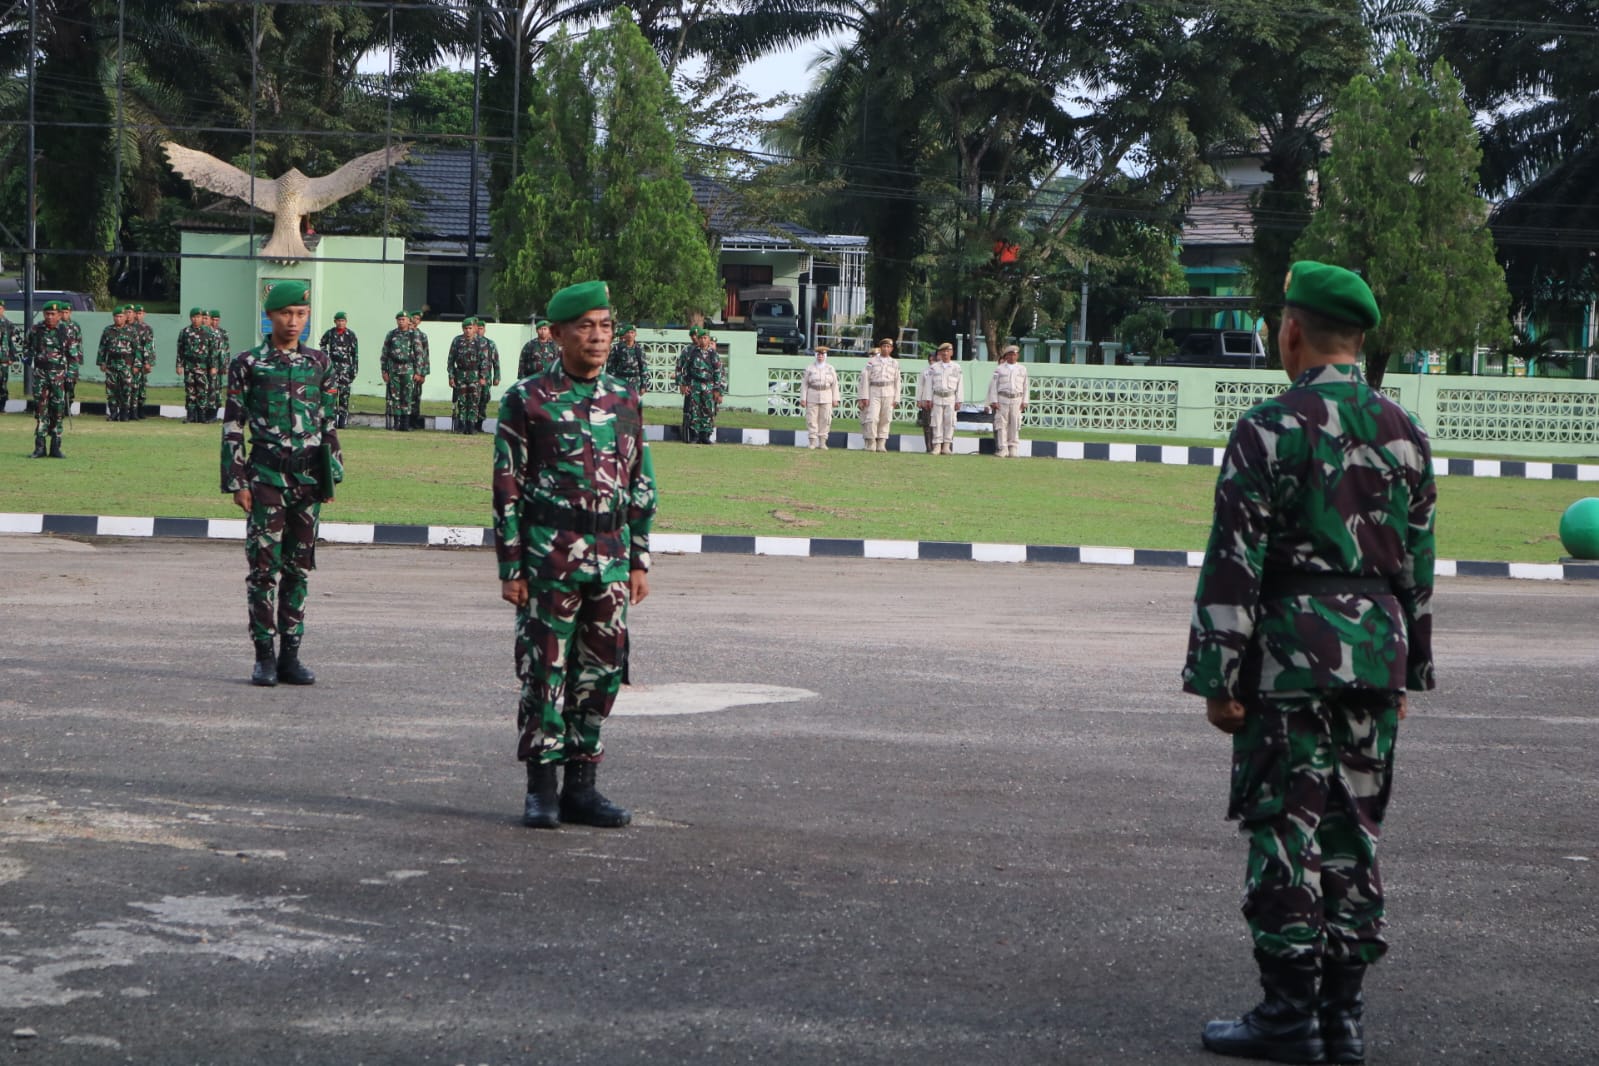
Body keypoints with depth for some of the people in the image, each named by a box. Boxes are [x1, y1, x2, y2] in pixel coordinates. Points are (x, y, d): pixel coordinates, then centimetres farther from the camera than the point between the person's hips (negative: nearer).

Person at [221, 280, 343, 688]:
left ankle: (290, 654, 13)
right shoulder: (248, 364, 0)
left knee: (299, 568, 6)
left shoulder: (319, 364, 9)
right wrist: (237, 481, -6)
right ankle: (264, 657, 3)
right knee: (265, 566, -4)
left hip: (309, 477, 3)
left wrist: (332, 476, 8)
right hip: (267, 475, -3)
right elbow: (232, 427, 0)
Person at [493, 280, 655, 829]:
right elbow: (507, 487, -4)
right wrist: (511, 567, -8)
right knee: (545, 670, -1)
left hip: (611, 559, 4)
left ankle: (581, 786, 15)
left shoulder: (625, 400, 11)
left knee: (601, 672, 6)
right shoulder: (527, 400, -3)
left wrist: (638, 561, 9)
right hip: (549, 557, -4)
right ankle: (541, 788, 7)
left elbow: (641, 486, 14)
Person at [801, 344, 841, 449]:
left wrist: (835, 399, 1)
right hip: (812, 398, -1)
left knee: (825, 420, -2)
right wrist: (803, 398, -5)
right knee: (812, 420, -4)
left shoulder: (830, 369, 7)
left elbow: (834, 385, 7)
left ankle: (822, 443, 4)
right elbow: (804, 384, 2)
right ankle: (812, 443, 0)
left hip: (826, 398, 1)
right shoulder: (809, 368, 3)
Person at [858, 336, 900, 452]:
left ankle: (881, 445, 5)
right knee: (872, 418, -11)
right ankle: (870, 445, -6)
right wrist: (864, 397, -5)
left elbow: (897, 382, 10)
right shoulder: (872, 361, 4)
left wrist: (896, 399, 5)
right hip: (874, 392, -2)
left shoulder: (895, 363, 11)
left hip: (888, 394, 2)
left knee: (885, 420, 1)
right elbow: (865, 378, 1)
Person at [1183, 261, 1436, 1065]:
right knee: (1354, 833, 10)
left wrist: (1217, 678, -8)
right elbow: (1418, 564, 13)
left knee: (1285, 830, -1)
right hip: (1375, 658, 6)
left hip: (1291, 658, -6)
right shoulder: (1404, 434, 9)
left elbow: (1235, 565, -12)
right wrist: (1406, 672, 20)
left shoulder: (1270, 430, -10)